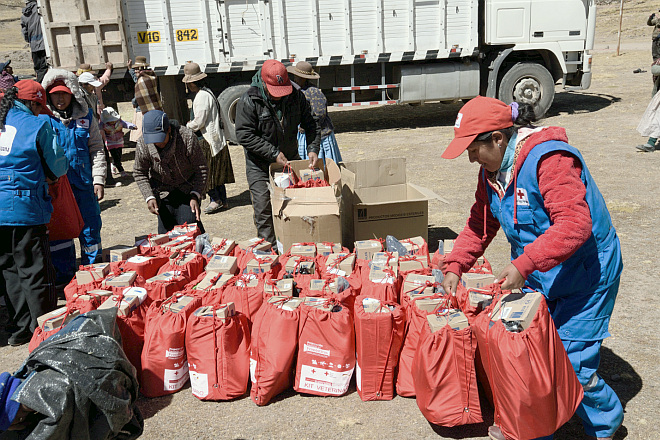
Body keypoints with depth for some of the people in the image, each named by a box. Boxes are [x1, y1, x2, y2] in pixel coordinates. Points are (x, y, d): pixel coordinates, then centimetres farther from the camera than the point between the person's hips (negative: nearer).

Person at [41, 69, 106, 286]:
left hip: (84, 185, 1)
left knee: (90, 230, 7)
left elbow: (97, 150, 9)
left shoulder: (86, 117, 6)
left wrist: (98, 180, 1)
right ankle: (64, 276, 20)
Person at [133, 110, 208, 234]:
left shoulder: (187, 137, -25)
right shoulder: (142, 145, -18)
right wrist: (149, 197, -12)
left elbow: (201, 169, -15)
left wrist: (195, 196, -22)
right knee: (165, 228, -2)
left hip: (188, 189, -2)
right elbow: (139, 173, 0)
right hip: (162, 191, 2)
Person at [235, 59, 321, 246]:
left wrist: (313, 149, -12)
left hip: (290, 160, 4)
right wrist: (273, 153, -23)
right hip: (260, 166, -3)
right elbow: (244, 135, -19)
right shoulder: (249, 101, -17)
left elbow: (310, 125, 4)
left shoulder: (296, 96, -5)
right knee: (264, 211, -2)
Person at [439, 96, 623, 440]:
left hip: (584, 275, -8)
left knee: (569, 361, -2)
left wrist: (523, 264, -39)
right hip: (533, 275, 8)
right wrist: (454, 266, 1)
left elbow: (574, 224, -34)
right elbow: (480, 223, 10)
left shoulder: (550, 159, -26)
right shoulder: (492, 169, 2)